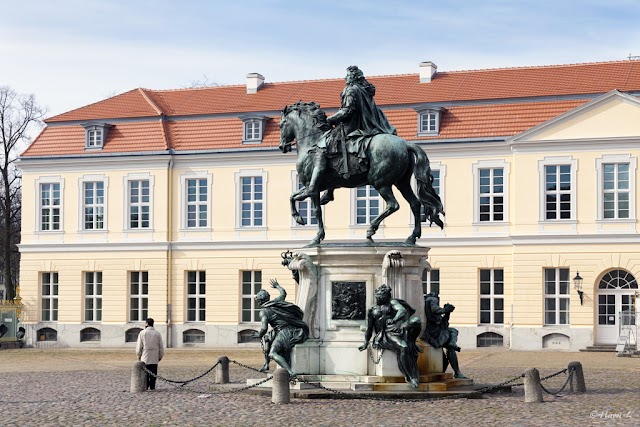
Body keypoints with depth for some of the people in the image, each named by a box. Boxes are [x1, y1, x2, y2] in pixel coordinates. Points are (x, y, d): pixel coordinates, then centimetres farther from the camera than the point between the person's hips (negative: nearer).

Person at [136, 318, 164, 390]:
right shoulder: (157, 333, 3)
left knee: (145, 373, 4)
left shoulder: (142, 333, -3)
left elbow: (139, 346, -2)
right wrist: (161, 356, 15)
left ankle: (145, 386, 2)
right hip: (154, 357, 1)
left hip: (145, 357, -1)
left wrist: (139, 355, 10)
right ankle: (152, 386, 1)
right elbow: (161, 346, 6)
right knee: (153, 372, 4)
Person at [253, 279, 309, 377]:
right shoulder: (276, 301, 12)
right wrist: (277, 286, 54)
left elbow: (264, 328, -16)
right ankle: (266, 364, 26)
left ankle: (291, 372, -33)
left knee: (272, 354, -14)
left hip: (284, 331, -8)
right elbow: (283, 293, 35)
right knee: (266, 338, 26)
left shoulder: (263, 311, -6)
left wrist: (259, 335, 6)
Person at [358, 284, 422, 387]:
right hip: (385, 334, -1)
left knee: (415, 321, -32)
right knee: (403, 348, -34)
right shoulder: (372, 311, 21)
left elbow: (403, 310, -3)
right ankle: (410, 377, -32)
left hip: (396, 328, 1)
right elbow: (369, 328, 26)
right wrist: (366, 343, 23)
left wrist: (394, 320, -19)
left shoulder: (392, 303, 15)